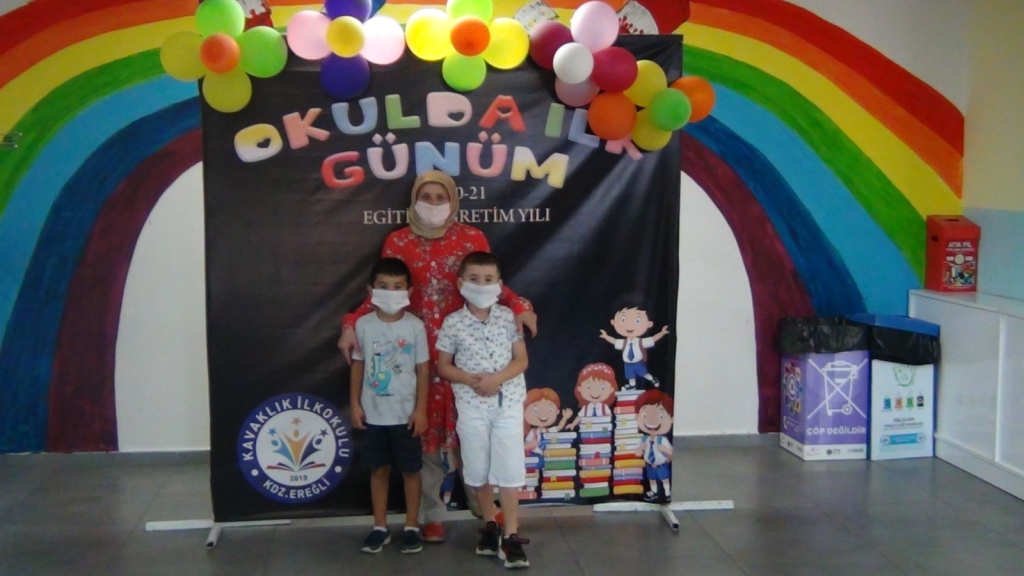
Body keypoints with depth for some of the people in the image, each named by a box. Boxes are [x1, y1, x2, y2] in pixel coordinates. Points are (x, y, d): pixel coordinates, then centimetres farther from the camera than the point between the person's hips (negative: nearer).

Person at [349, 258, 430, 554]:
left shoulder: (415, 326, -7)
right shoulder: (363, 325, -3)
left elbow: (423, 370, -3)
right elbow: (358, 366, 5)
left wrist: (421, 409, -6)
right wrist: (355, 404, 2)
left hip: (406, 413, -1)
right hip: (374, 413, 2)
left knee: (410, 470, 8)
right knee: (379, 470, 12)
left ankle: (411, 527, 21)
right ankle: (380, 527, 23)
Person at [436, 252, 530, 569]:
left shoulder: (508, 317, -2)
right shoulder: (453, 323, -4)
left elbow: (521, 359, 0)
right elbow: (443, 366, 1)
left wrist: (497, 378, -17)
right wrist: (471, 380, -14)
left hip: (508, 403, 0)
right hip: (471, 406, 0)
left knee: (510, 470, -1)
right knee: (478, 470, 11)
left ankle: (511, 534, 7)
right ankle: (490, 525, 30)